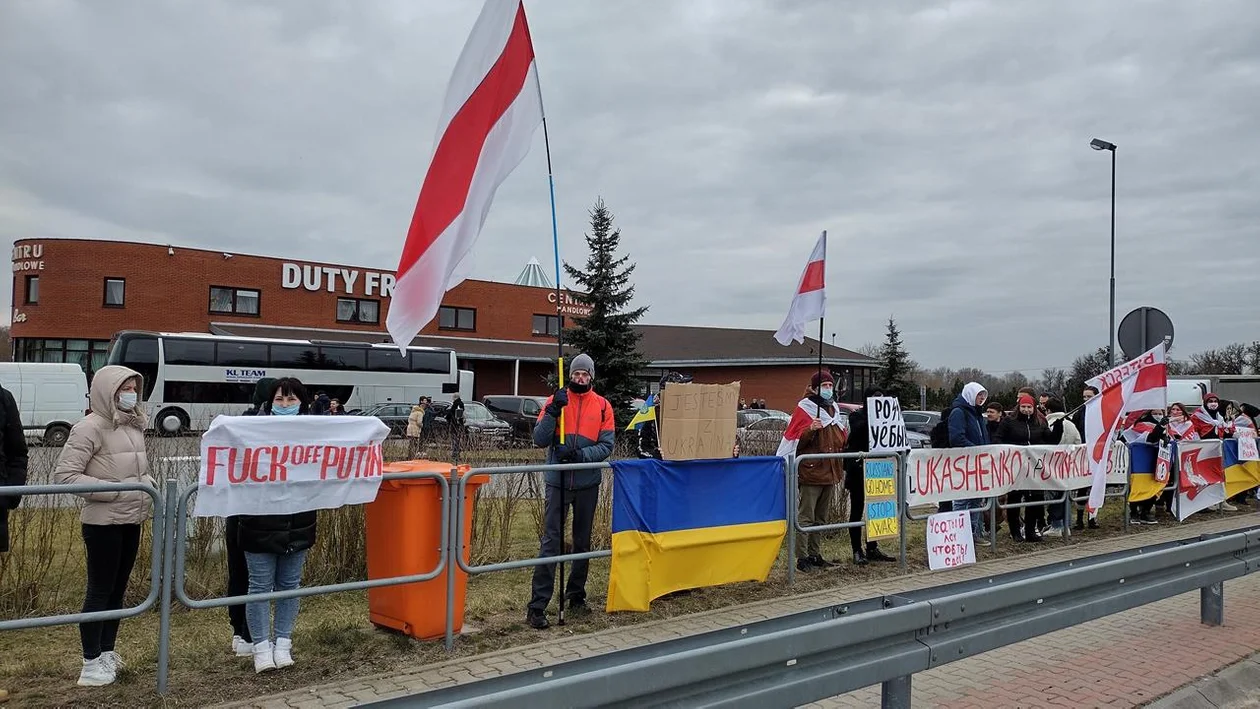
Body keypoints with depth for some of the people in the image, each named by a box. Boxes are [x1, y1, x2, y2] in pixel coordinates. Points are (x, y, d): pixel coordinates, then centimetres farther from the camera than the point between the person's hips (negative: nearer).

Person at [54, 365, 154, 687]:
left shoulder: (134, 426, 10)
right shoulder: (90, 426, -13)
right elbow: (63, 474, -17)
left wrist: (148, 484, 0)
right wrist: (113, 490, -20)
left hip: (131, 520, 7)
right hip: (103, 522, -7)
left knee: (118, 588, 15)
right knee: (100, 590, 0)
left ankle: (107, 654, 27)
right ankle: (91, 664, 9)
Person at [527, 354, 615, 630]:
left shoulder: (602, 406, 3)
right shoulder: (555, 400, 0)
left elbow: (607, 445, -2)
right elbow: (540, 440, -6)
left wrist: (581, 454, -18)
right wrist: (553, 411, -20)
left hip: (588, 483, 2)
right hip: (558, 482, -2)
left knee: (582, 541, 14)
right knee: (551, 542, -6)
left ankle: (576, 594, 30)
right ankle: (537, 605, -4)